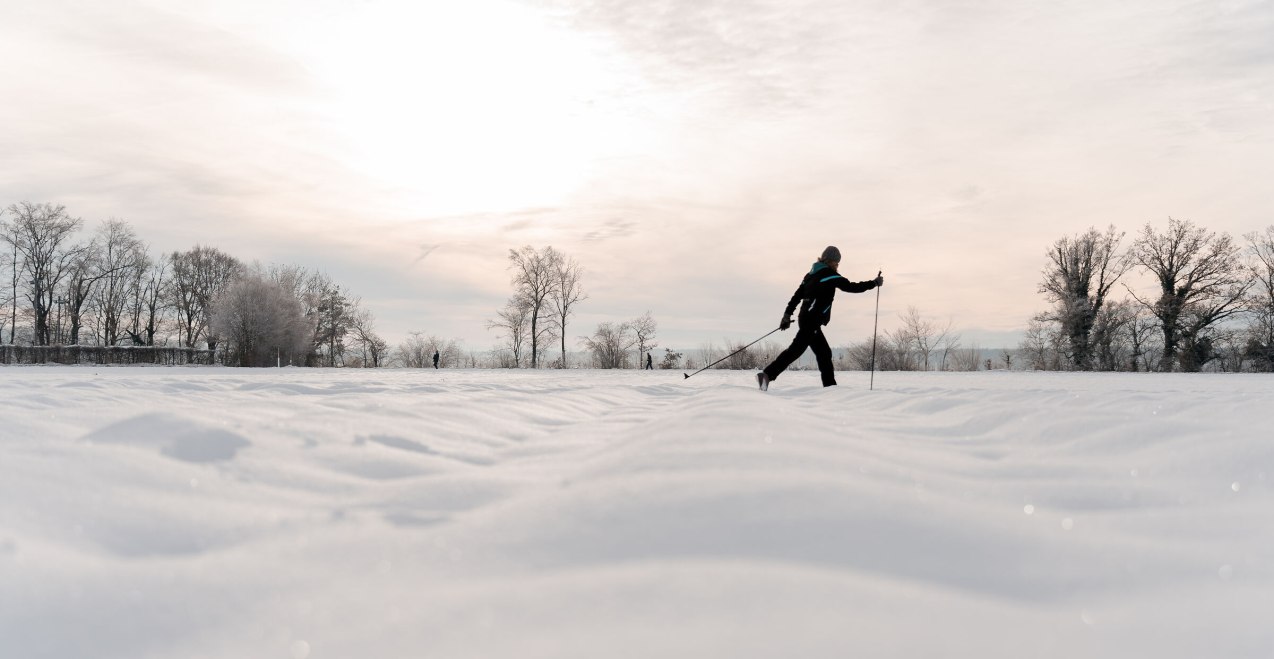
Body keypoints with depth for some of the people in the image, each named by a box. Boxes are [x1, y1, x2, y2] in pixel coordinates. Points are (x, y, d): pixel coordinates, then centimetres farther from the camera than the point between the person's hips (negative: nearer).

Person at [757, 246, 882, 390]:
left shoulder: (811, 274, 18)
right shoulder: (829, 275, -5)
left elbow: (796, 296, 16)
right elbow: (851, 287, -5)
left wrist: (787, 315, 17)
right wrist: (874, 283, 4)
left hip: (806, 319, 10)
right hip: (812, 320, -10)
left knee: (824, 352, 13)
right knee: (796, 349, -16)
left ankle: (830, 385, 15)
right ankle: (768, 375, -25)